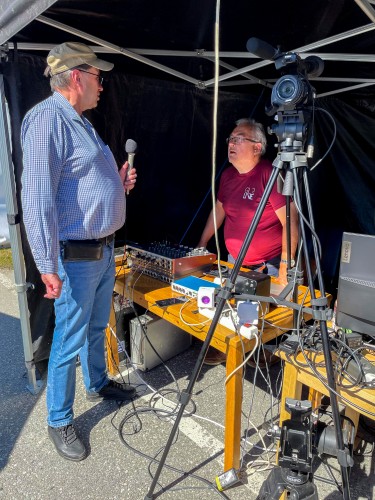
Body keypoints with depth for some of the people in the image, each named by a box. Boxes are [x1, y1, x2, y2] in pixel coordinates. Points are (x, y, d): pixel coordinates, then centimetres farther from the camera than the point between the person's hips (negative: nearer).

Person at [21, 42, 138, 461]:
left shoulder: (80, 121, 15)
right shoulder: (47, 118, -16)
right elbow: (38, 198, -24)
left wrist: (119, 183, 7)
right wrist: (48, 266, -27)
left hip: (103, 248, 9)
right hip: (76, 256, -9)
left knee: (96, 326, 23)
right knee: (69, 341, 4)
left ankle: (98, 385, 44)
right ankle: (59, 422, 25)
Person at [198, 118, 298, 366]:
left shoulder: (270, 175, -20)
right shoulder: (228, 175, 4)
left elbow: (291, 222, -23)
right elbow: (219, 210, 17)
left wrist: (286, 266, -25)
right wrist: (202, 245, 19)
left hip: (268, 268, -7)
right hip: (234, 262, 7)